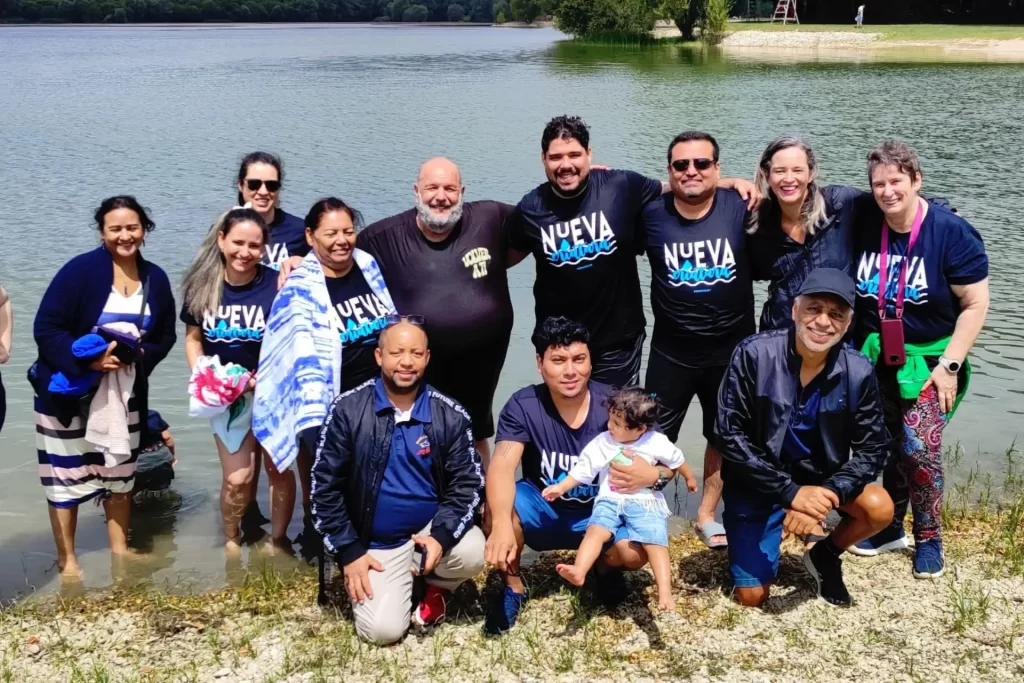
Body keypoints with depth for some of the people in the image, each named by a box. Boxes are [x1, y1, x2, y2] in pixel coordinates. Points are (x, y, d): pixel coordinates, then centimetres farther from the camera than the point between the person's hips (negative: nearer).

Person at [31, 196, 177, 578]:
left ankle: (119, 551, 32)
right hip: (67, 391, -5)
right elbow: (46, 329, -18)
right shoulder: (80, 270, -16)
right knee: (66, 474, 2)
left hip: (124, 395, 5)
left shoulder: (155, 279, 0)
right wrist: (86, 361, -27)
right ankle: (66, 561, 15)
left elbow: (165, 336, 6)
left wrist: (138, 356, -13)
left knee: (119, 471, 17)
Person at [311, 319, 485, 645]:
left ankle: (437, 586, 7)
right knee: (383, 630, -17)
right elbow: (325, 485, -5)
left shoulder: (451, 415, -6)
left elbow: (468, 483, -6)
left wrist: (442, 535, -23)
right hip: (376, 542, -1)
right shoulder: (347, 410, -9)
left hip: (432, 527, 1)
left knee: (472, 552, -30)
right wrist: (349, 551, -9)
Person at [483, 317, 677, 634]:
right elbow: (502, 465, -31)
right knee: (496, 510, -32)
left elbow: (668, 467, -12)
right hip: (543, 511, 0)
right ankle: (513, 586, -1)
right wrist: (502, 523, -51)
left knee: (637, 551, -30)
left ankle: (605, 566, 10)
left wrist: (653, 475, -39)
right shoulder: (523, 406, -17)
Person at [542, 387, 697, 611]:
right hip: (611, 501, 1)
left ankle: (665, 592, -22)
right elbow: (584, 468, 7)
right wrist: (562, 487, -1)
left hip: (646, 503, -1)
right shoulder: (601, 444, 3)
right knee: (595, 530, -26)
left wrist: (690, 478, 31)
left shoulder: (657, 443, 0)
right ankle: (578, 572, -45)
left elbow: (676, 460, 16)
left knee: (655, 542, -20)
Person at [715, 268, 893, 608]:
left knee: (879, 509, -25)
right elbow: (729, 435, -21)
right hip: (757, 482, -2)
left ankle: (825, 555, 7)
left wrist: (826, 495, -28)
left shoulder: (858, 373, -15)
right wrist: (790, 492, -27)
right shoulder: (754, 354, -22)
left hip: (821, 478, 2)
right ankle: (769, 535, 27)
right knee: (752, 597, -7)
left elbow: (871, 450, -10)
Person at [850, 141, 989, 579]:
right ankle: (891, 527, 29)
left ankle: (929, 538, 8)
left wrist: (950, 365, -15)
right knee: (888, 446, 12)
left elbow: (975, 303, -12)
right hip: (876, 358, 4)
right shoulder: (864, 228, -4)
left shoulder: (951, 233, -15)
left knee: (920, 448, -10)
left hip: (927, 358, -4)